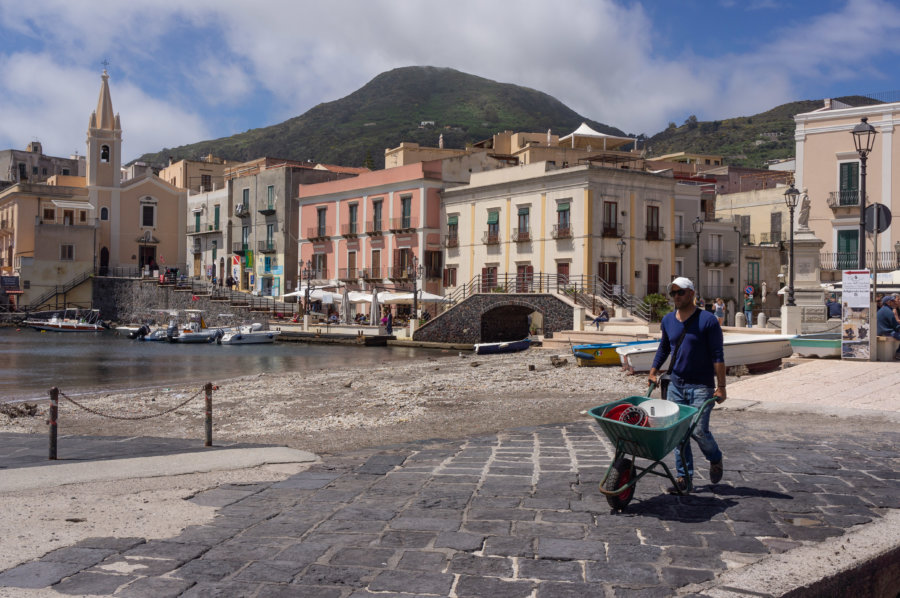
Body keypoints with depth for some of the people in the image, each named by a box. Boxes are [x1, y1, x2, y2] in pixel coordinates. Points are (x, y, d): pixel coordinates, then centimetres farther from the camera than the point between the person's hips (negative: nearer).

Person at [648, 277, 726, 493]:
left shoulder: (708, 320, -8)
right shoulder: (668, 320, 9)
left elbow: (718, 356, -9)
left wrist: (721, 386, -12)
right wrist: (653, 370, 18)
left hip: (701, 386, -5)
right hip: (676, 384, 5)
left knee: (699, 430, -11)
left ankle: (715, 459, 20)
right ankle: (684, 478, 11)